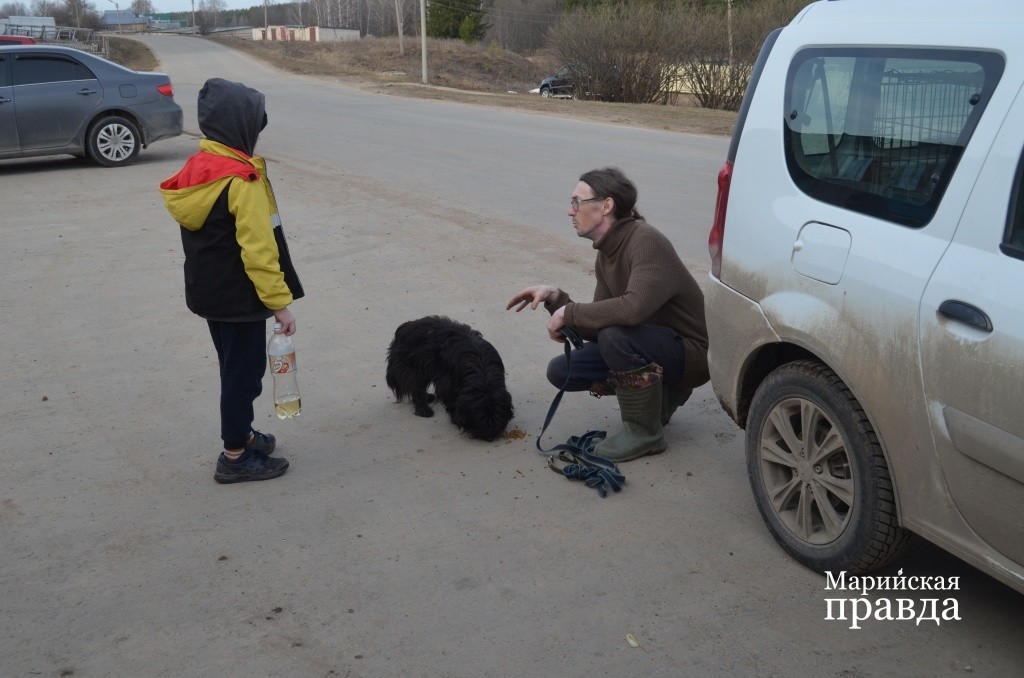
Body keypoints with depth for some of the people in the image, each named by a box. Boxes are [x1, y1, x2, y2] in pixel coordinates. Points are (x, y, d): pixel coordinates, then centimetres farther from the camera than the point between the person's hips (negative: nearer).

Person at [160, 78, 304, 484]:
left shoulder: (196, 168, 4)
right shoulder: (243, 179, -22)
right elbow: (259, 249, -24)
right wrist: (280, 302, -17)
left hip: (208, 293, 9)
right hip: (240, 297, -8)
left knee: (235, 368, 22)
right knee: (244, 372, 3)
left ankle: (241, 434, 37)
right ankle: (236, 456, 13)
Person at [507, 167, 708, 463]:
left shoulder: (646, 241, -23)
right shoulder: (606, 255, 4)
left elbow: (634, 308, -38)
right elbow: (596, 329, 4)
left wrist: (569, 313, -25)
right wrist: (556, 299, -10)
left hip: (692, 352, -9)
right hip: (655, 349, 9)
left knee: (616, 334, -35)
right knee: (561, 370, -2)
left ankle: (645, 432, -13)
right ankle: (658, 396, 14)